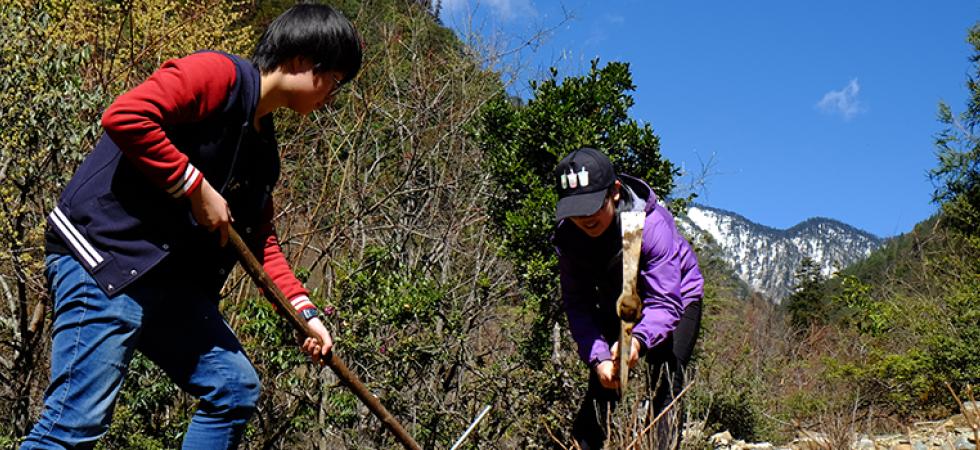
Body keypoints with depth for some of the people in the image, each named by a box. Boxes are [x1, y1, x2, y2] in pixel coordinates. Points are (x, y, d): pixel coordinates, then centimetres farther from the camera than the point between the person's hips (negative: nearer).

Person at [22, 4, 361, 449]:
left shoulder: (264, 146, 18)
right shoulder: (219, 75, -9)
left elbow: (260, 241, 22)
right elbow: (124, 116, -23)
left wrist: (304, 309, 11)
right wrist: (196, 187, -16)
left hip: (169, 279, 10)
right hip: (103, 253, -10)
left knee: (236, 389, 10)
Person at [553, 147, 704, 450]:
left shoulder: (652, 224, -36)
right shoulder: (567, 235, -23)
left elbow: (664, 303, -38)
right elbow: (577, 303, -19)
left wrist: (638, 339, -58)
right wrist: (598, 356, -33)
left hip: (677, 298, -3)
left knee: (666, 391, -17)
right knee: (601, 388, -5)